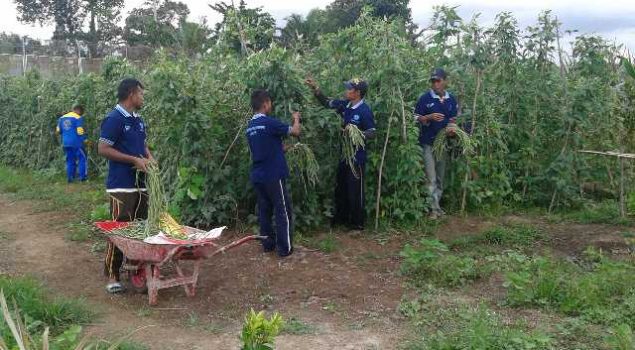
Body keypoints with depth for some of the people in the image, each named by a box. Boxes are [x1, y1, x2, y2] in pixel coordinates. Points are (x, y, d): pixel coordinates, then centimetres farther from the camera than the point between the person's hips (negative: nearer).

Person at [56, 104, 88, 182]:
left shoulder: (62, 118, 13)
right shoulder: (78, 118, -8)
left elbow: (58, 131, 16)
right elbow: (80, 132, -13)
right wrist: (85, 140, -3)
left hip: (65, 143, 6)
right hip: (76, 143, -6)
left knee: (70, 160, 14)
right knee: (82, 158, 4)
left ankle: (70, 178, 14)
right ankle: (83, 176, 0)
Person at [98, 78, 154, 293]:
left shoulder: (138, 120, 14)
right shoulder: (114, 119, -12)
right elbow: (103, 149, -16)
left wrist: (149, 157, 4)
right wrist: (134, 160, -17)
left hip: (141, 183, 8)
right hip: (121, 185, -8)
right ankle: (112, 276, 3)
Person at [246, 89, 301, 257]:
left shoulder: (250, 126, 9)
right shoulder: (270, 122, -16)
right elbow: (295, 131, -10)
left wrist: (283, 148, 26)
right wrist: (296, 118, 10)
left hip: (257, 176, 7)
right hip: (273, 175, -7)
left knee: (264, 211, 14)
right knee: (283, 212, 1)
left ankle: (268, 244, 21)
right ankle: (285, 248, 4)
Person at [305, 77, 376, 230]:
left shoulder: (365, 111, -17)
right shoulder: (345, 105, 3)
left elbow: (372, 133, -16)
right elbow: (327, 103, 12)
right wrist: (315, 89, 1)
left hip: (357, 157, -8)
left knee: (355, 190, 3)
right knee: (340, 188, 18)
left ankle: (357, 223, 17)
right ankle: (340, 218, 33)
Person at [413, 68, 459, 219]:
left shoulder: (451, 99, 5)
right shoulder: (425, 98, -8)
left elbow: (453, 118, 14)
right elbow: (416, 118, -5)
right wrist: (430, 117, -22)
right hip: (428, 142, -4)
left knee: (440, 177, 13)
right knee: (431, 178, -4)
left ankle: (437, 204, 24)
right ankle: (434, 208, 3)